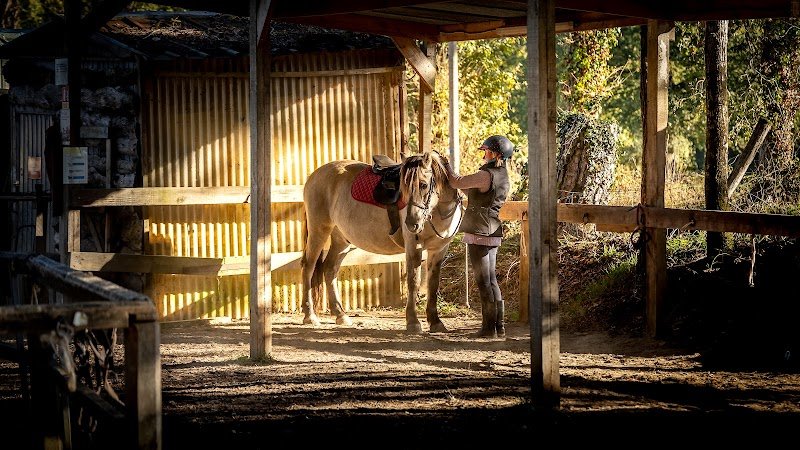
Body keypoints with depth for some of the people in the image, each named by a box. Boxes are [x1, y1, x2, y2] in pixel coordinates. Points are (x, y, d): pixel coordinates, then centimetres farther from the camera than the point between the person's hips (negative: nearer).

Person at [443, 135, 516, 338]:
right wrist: (455, 178, 23)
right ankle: (499, 327, 16)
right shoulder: (504, 178, 11)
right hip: (493, 233, 9)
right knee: (491, 280, 14)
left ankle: (490, 328, 0)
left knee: (484, 282, -3)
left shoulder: (486, 175, -17)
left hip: (479, 233, -9)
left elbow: (456, 182, -11)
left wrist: (446, 166, 6)